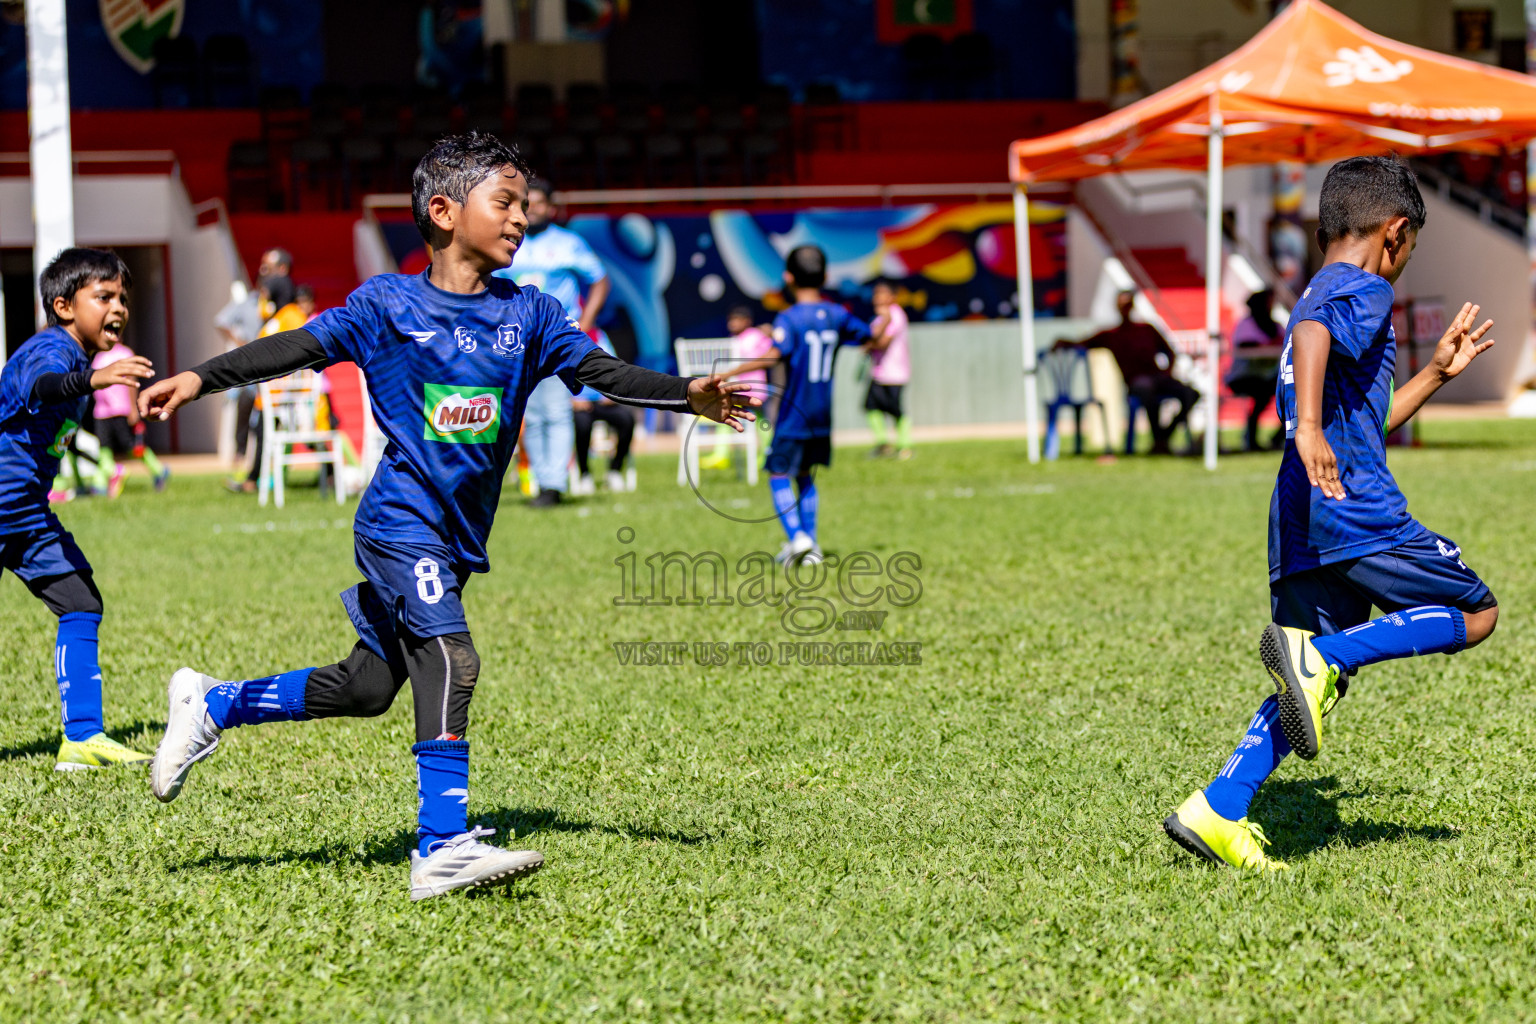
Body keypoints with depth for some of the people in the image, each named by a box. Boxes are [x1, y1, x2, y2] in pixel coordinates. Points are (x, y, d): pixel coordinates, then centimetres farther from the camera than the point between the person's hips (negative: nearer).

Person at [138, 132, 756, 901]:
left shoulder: (528, 314, 7)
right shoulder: (388, 304, -3)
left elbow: (604, 373, 2)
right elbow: (301, 348, -1)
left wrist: (688, 395, -14)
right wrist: (200, 379, -9)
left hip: (457, 537, 6)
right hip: (401, 524, -6)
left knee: (366, 687, 11)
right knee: (450, 660, -22)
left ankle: (213, 704, 31)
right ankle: (441, 849, -24)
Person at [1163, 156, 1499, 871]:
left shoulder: (1317, 299, 27)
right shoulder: (1366, 291, -2)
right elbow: (1313, 335, -27)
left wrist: (1437, 373, 41)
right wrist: (1310, 430, -39)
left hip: (1298, 529, 9)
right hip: (1356, 511, -9)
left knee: (1316, 683, 9)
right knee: (1476, 613, 4)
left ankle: (1217, 812, -6)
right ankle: (1321, 654, -15)